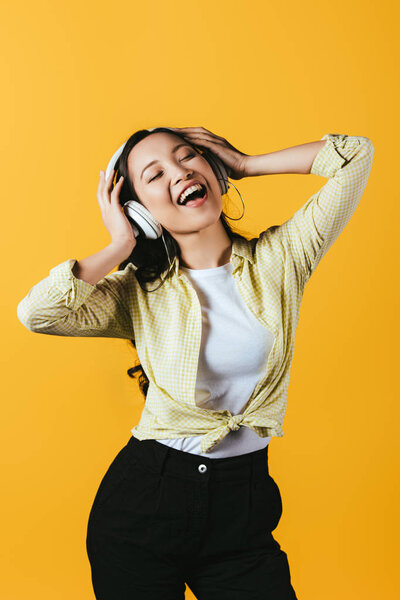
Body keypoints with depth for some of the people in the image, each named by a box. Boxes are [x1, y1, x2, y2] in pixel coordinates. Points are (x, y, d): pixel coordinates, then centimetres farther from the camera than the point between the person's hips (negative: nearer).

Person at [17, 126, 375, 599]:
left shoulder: (278, 259, -1)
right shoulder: (140, 291, -3)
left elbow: (357, 155, -7)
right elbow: (35, 313, -20)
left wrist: (245, 164, -1)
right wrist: (120, 247, -9)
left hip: (243, 508, 1)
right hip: (143, 497, 0)